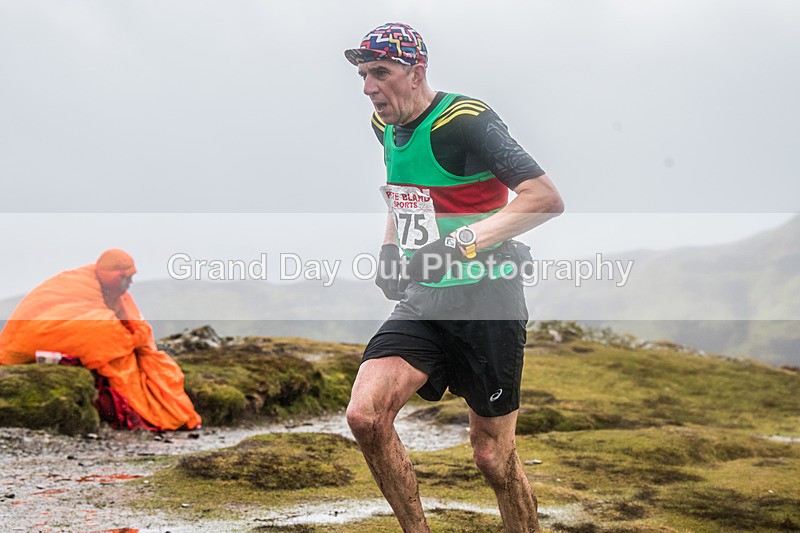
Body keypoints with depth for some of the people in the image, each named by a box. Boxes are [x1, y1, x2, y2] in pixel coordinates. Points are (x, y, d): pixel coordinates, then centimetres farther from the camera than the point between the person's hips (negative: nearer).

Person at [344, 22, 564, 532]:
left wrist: (466, 241, -33)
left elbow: (547, 198, -25)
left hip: (487, 303, -6)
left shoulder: (463, 122, -17)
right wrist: (388, 252, 15)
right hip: (423, 301, 6)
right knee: (365, 416, -14)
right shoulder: (385, 124, 8)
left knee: (493, 455, 1)